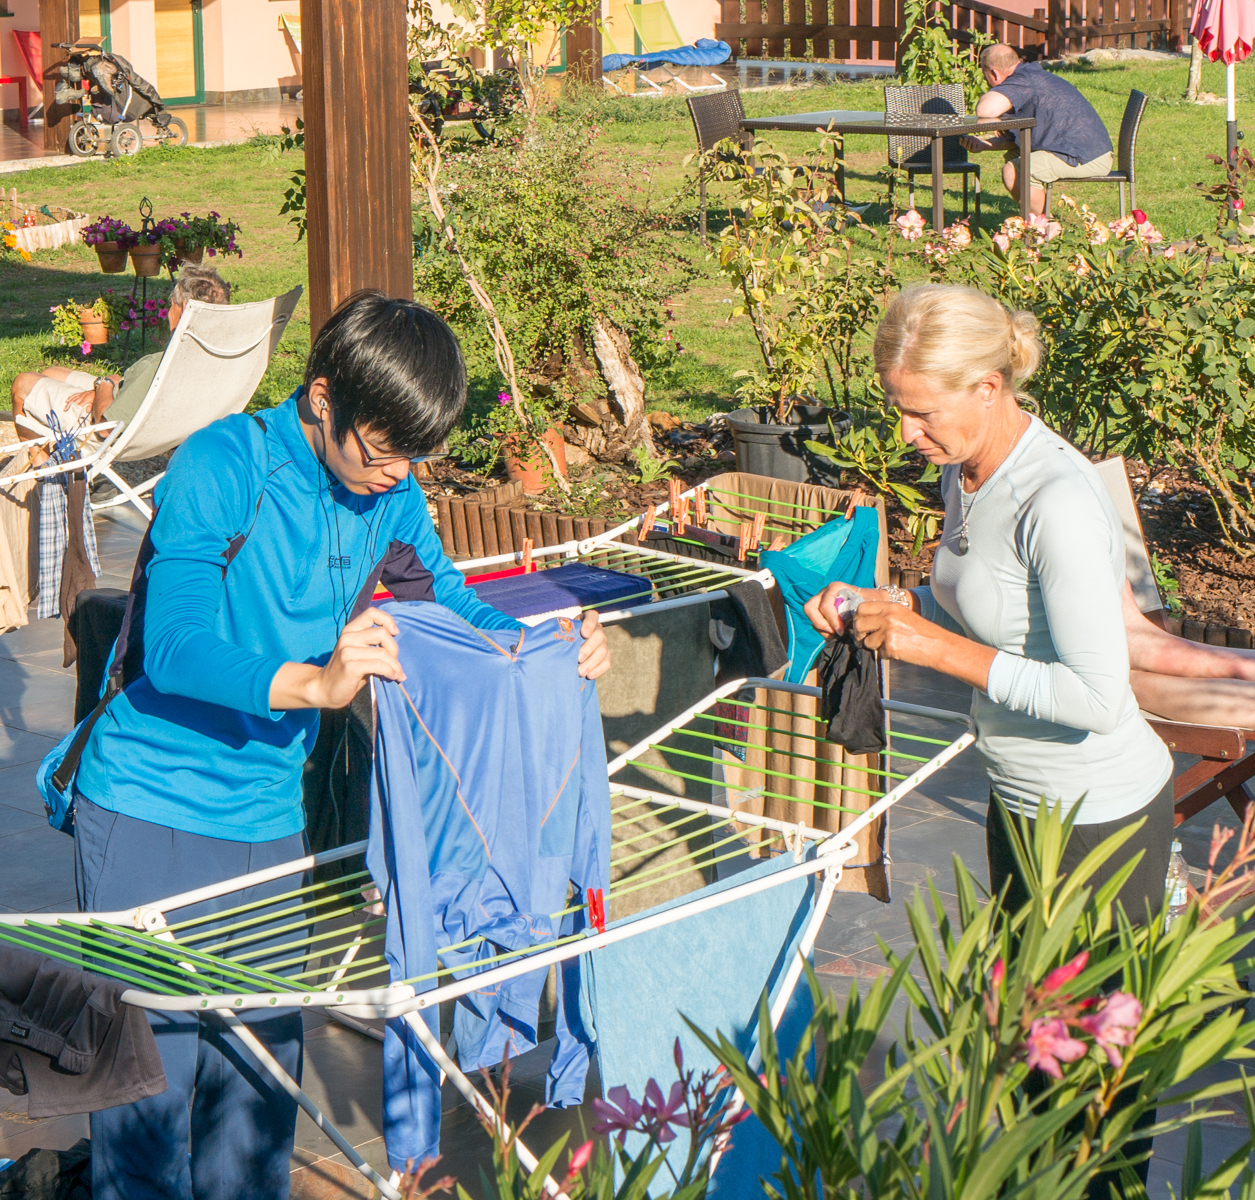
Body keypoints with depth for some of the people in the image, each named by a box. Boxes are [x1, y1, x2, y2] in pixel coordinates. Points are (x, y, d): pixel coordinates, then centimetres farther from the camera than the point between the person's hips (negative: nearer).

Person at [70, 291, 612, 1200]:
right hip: (149, 814, -6)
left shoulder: (388, 494, 2)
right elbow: (175, 648, -27)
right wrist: (317, 682, -43)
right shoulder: (220, 468, -18)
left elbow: (449, 600, 14)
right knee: (150, 1056, -4)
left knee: (264, 1053, 10)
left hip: (269, 816, 6)